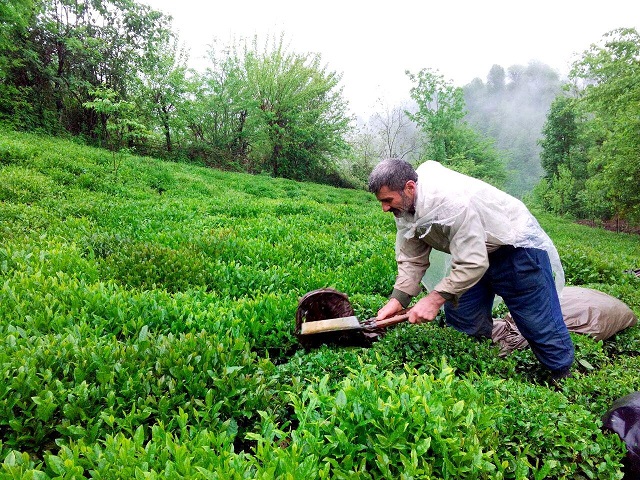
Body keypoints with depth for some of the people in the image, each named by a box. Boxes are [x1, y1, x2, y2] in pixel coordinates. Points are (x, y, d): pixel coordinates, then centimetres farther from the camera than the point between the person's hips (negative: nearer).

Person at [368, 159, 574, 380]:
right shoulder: (405, 207, -12)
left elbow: (473, 264, -37)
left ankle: (563, 378, 22)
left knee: (540, 324, 1)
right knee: (460, 321, 9)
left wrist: (435, 299, -36)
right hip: (474, 251, 8)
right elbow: (411, 259, -7)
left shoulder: (450, 201, -38)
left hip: (518, 248, -8)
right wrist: (397, 300, -19)